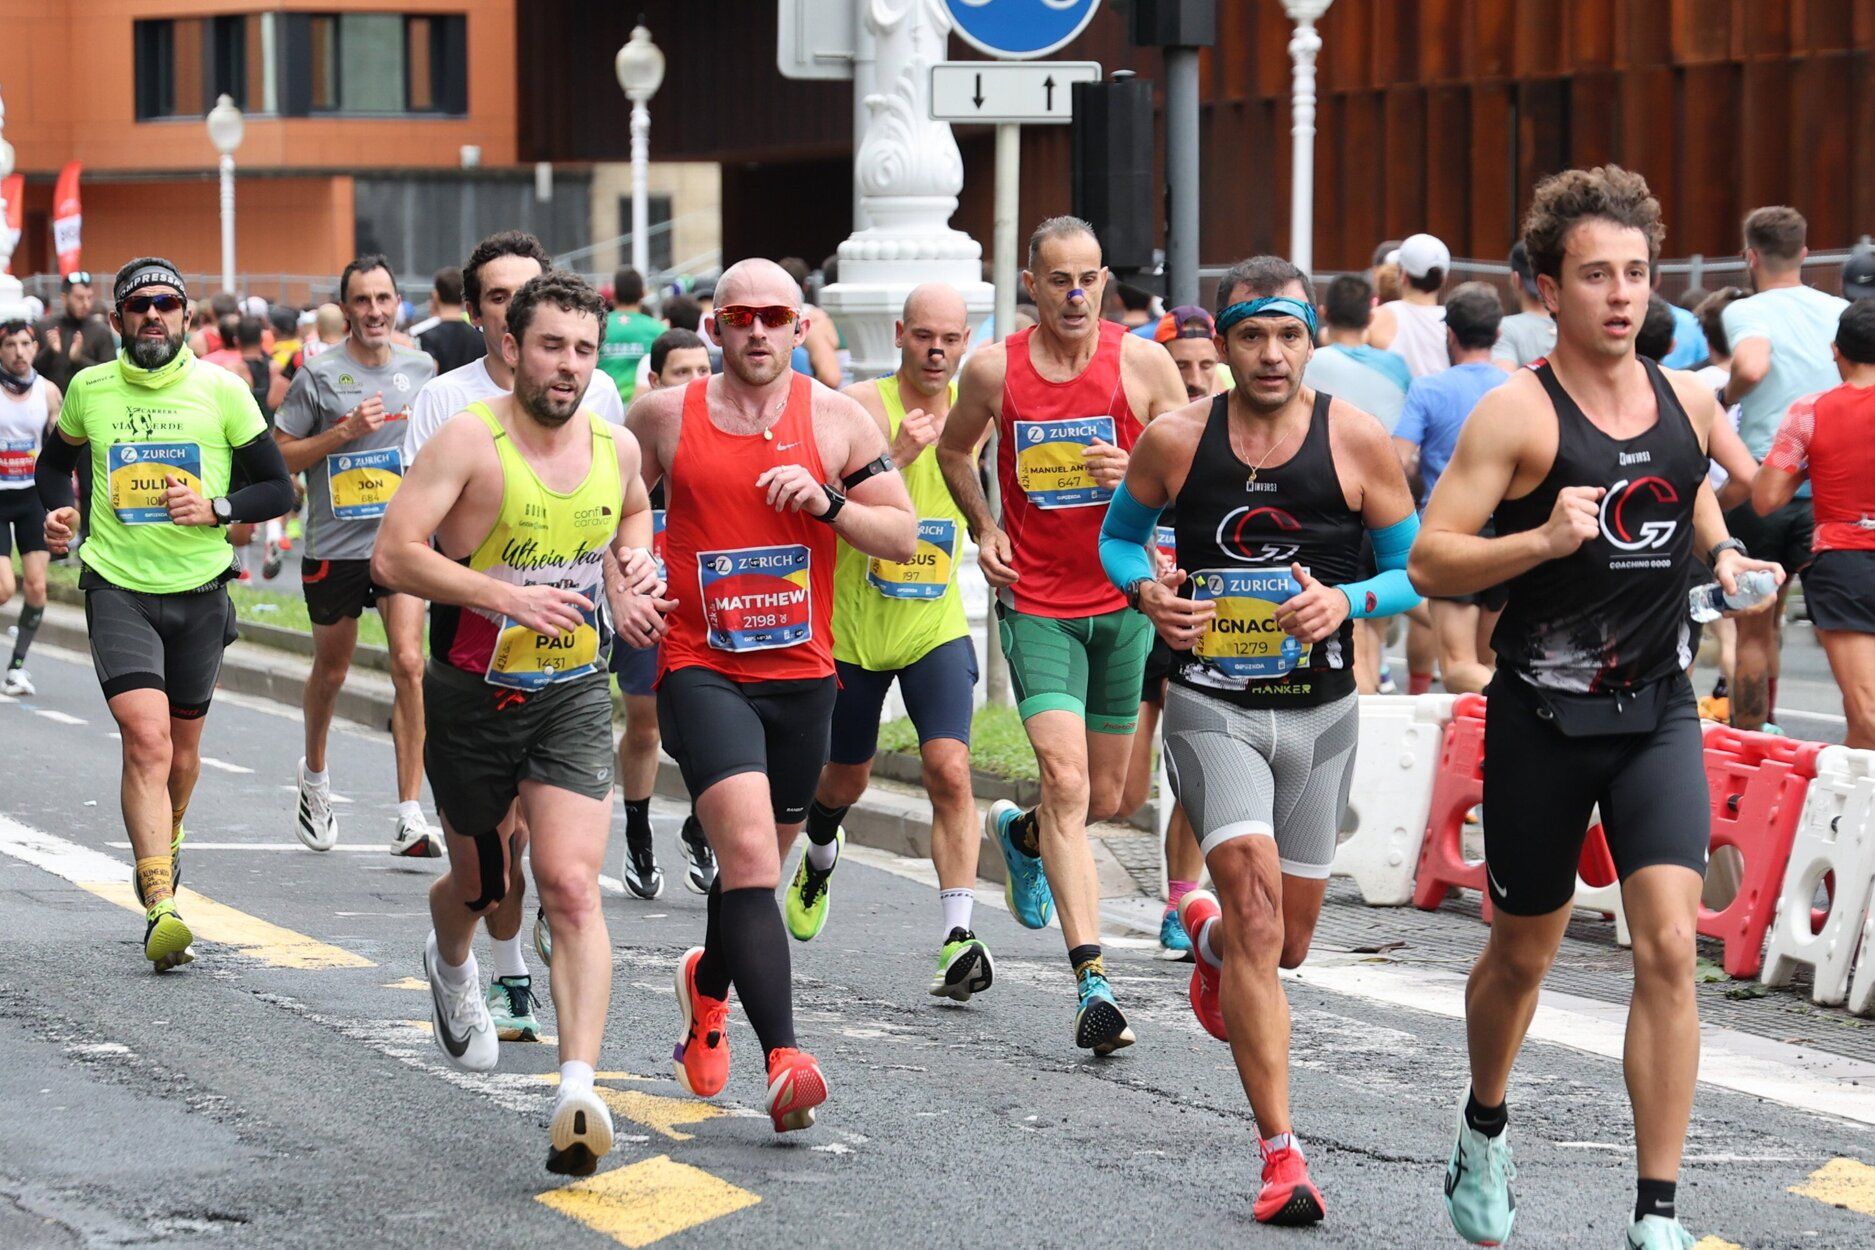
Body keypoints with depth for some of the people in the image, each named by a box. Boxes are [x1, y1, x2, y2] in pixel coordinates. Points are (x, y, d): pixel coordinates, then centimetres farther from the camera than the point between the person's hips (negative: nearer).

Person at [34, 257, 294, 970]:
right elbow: (55, 460, 21)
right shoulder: (88, 389, 2)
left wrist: (215, 508, -15)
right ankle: (161, 909, -25)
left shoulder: (221, 390, -2)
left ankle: (162, 845, 47)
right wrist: (60, 511, 1)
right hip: (118, 589, -1)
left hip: (199, 590, 1)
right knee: (147, 738, -19)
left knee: (181, 748, 15)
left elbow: (279, 490, 2)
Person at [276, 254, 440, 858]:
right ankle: (315, 776, 44)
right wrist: (344, 433, -15)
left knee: (409, 663, -14)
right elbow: (279, 456, -4)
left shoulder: (421, 368, 6)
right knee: (330, 672, 15)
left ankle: (411, 818, -15)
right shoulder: (320, 374, -4)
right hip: (335, 544, -1)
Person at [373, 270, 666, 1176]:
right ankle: (451, 966, 54)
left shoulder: (615, 447, 0)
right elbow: (392, 557, -21)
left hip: (575, 696, 2)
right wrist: (505, 596, -28)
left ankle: (579, 1091, -22)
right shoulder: (471, 439, -16)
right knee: (479, 886, 17)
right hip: (473, 696, -2)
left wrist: (627, 584, 5)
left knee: (572, 888, -14)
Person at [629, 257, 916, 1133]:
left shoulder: (837, 420, 1)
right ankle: (784, 1060, -28)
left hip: (801, 674, 3)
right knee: (749, 853, -21)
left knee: (758, 864, 18)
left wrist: (828, 502, -15)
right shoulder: (665, 417, 0)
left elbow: (905, 537, 2)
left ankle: (709, 983, 50)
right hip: (701, 669, -3)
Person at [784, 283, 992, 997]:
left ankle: (957, 939, -20)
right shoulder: (861, 407, -13)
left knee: (950, 771, -18)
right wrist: (895, 455, -33)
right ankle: (820, 852, 52)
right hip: (852, 625, -1)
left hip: (937, 625, 1)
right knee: (846, 779, 16)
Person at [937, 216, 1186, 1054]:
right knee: (1066, 781, -17)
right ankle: (1092, 980, -20)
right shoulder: (994, 370, -3)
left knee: (1104, 798, 12)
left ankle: (1020, 833, 49)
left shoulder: (1142, 363, -4)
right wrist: (982, 530, 5)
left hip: (1124, 602, 2)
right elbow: (954, 450, 18)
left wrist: (1140, 475, -18)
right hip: (1036, 602, -2)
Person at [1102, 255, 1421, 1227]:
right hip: (1212, 704, -2)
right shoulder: (1174, 440, -5)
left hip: (1320, 713, 2)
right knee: (1256, 902, -19)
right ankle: (1280, 1154, -16)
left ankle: (1206, 934, 52)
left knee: (1285, 944, 12)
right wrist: (1145, 591, -9)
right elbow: (1117, 535, 12)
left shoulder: (1356, 441, -5)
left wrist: (1349, 600, -18)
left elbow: (1413, 570, 2)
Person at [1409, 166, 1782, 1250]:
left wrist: (1724, 557, 7)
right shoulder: (1518, 414, -10)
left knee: (1671, 945, -12)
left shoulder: (1689, 400, 4)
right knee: (1524, 951, 12)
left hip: (1659, 711, 3)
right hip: (1543, 715, -3)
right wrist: (1542, 538, -28)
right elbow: (1430, 561, -14)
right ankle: (1485, 1131, 43)